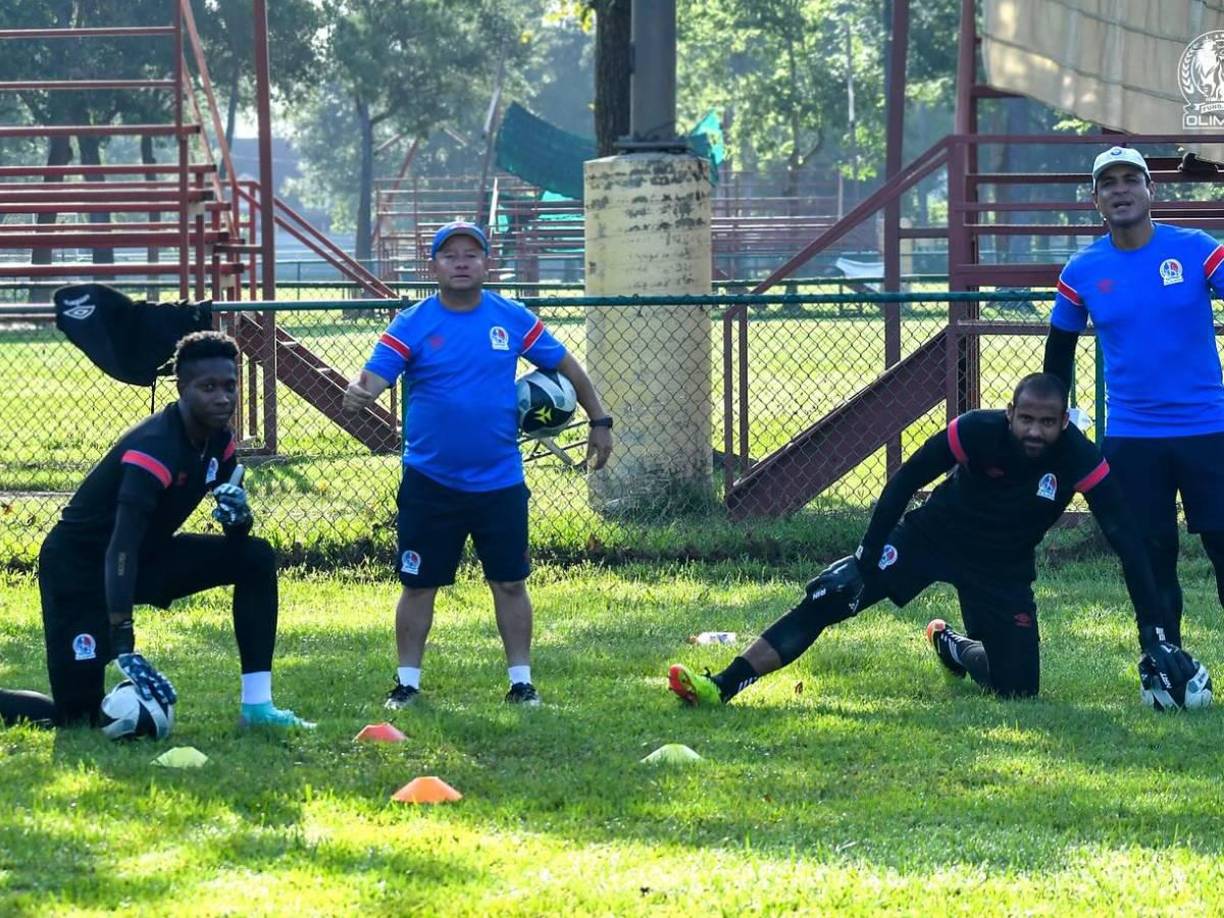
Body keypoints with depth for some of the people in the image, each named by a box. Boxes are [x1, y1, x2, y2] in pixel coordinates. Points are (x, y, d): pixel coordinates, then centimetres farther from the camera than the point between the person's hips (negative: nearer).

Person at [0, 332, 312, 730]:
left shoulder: (218, 441, -3)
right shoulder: (157, 449, -29)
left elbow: (235, 535, 7)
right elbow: (121, 548, -38)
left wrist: (238, 515, -20)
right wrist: (121, 644, -47)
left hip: (148, 558, 8)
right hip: (78, 568, -8)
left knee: (256, 558, -9)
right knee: (77, 716, -15)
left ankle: (256, 707, -6)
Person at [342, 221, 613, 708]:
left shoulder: (512, 319, 0)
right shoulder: (412, 325, -6)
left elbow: (565, 365, 9)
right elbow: (374, 375, -17)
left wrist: (599, 421, 6)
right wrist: (357, 393, -40)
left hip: (499, 481, 1)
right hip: (430, 482, -1)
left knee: (510, 582, 5)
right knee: (418, 585, 5)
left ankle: (521, 680, 16)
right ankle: (407, 682, 17)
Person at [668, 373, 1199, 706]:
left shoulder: (1079, 461, -28)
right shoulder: (977, 432, -28)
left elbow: (1126, 543, -27)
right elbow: (906, 480, -15)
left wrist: (1153, 635, -31)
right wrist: (868, 558, -15)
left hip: (1002, 571, 1)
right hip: (934, 535, -1)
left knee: (1016, 689, -6)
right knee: (829, 596, -18)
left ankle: (952, 646, 30)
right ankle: (722, 686, -19)